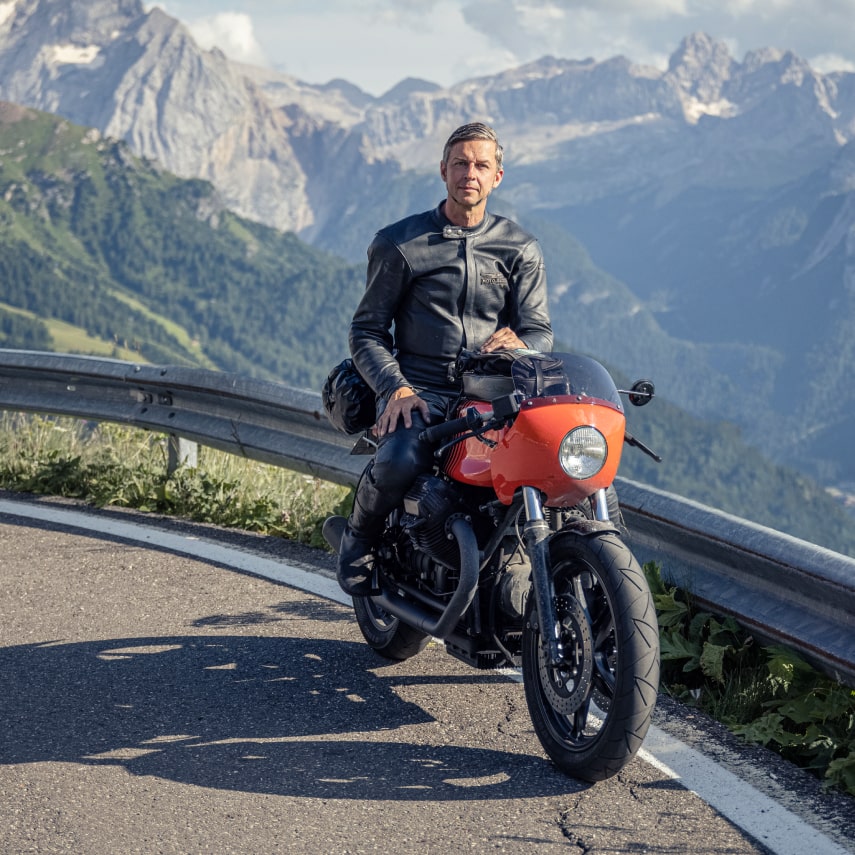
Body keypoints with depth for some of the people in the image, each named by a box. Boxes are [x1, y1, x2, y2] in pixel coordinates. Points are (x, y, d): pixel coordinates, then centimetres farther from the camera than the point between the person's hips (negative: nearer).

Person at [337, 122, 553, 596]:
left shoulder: (521, 249, 12)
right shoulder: (398, 243, 6)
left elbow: (540, 331, 7)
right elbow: (367, 329, 6)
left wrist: (518, 344, -20)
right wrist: (395, 387, -14)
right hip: (420, 391, -2)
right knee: (398, 461, -35)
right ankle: (360, 532, 1)